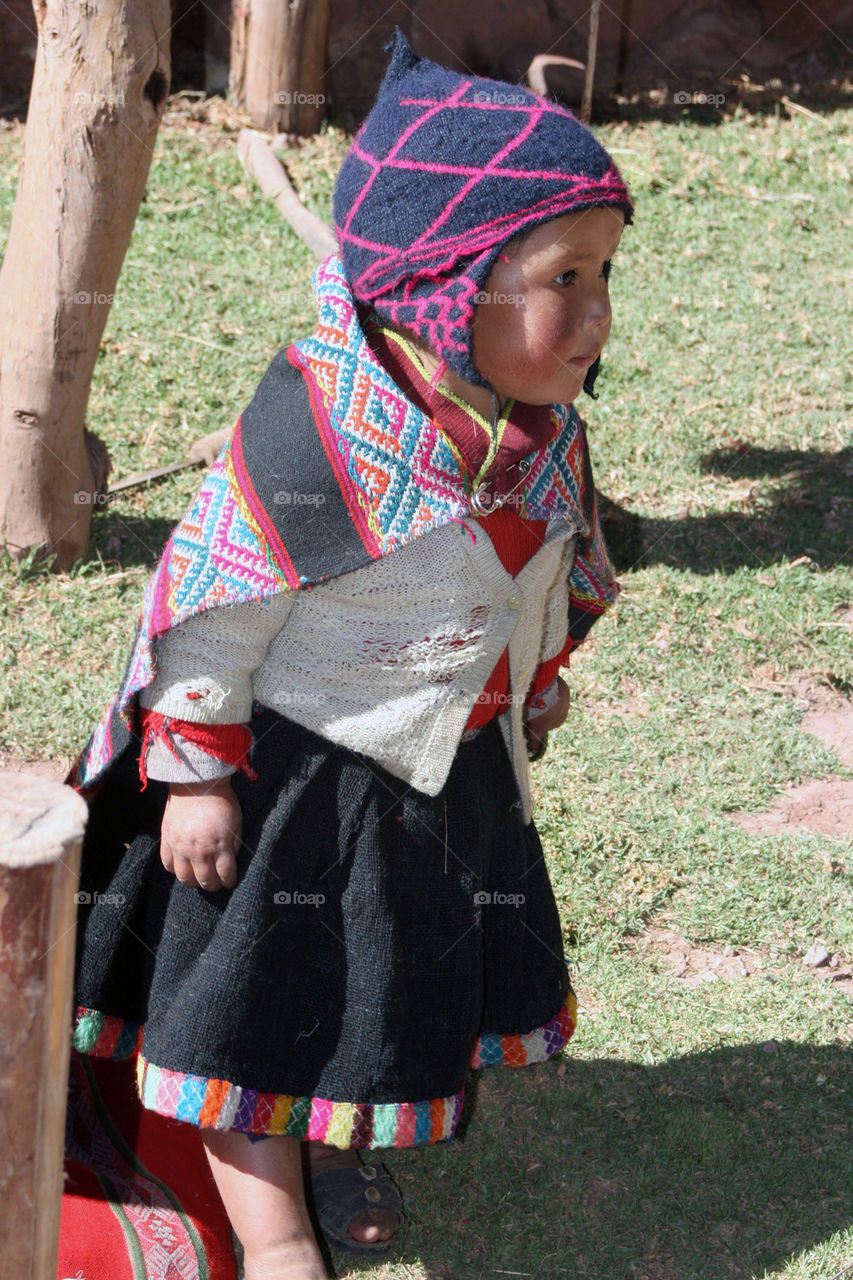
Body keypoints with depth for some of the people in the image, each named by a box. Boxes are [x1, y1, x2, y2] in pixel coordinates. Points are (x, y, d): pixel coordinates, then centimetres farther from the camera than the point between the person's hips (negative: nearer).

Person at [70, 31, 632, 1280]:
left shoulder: (544, 435, -8)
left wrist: (530, 694, 22)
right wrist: (195, 776, -17)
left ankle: (347, 1146, 48)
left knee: (410, 988, 22)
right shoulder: (312, 439, -30)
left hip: (451, 775, 7)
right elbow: (210, 607, -22)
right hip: (289, 776, -6)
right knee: (254, 1002, 6)